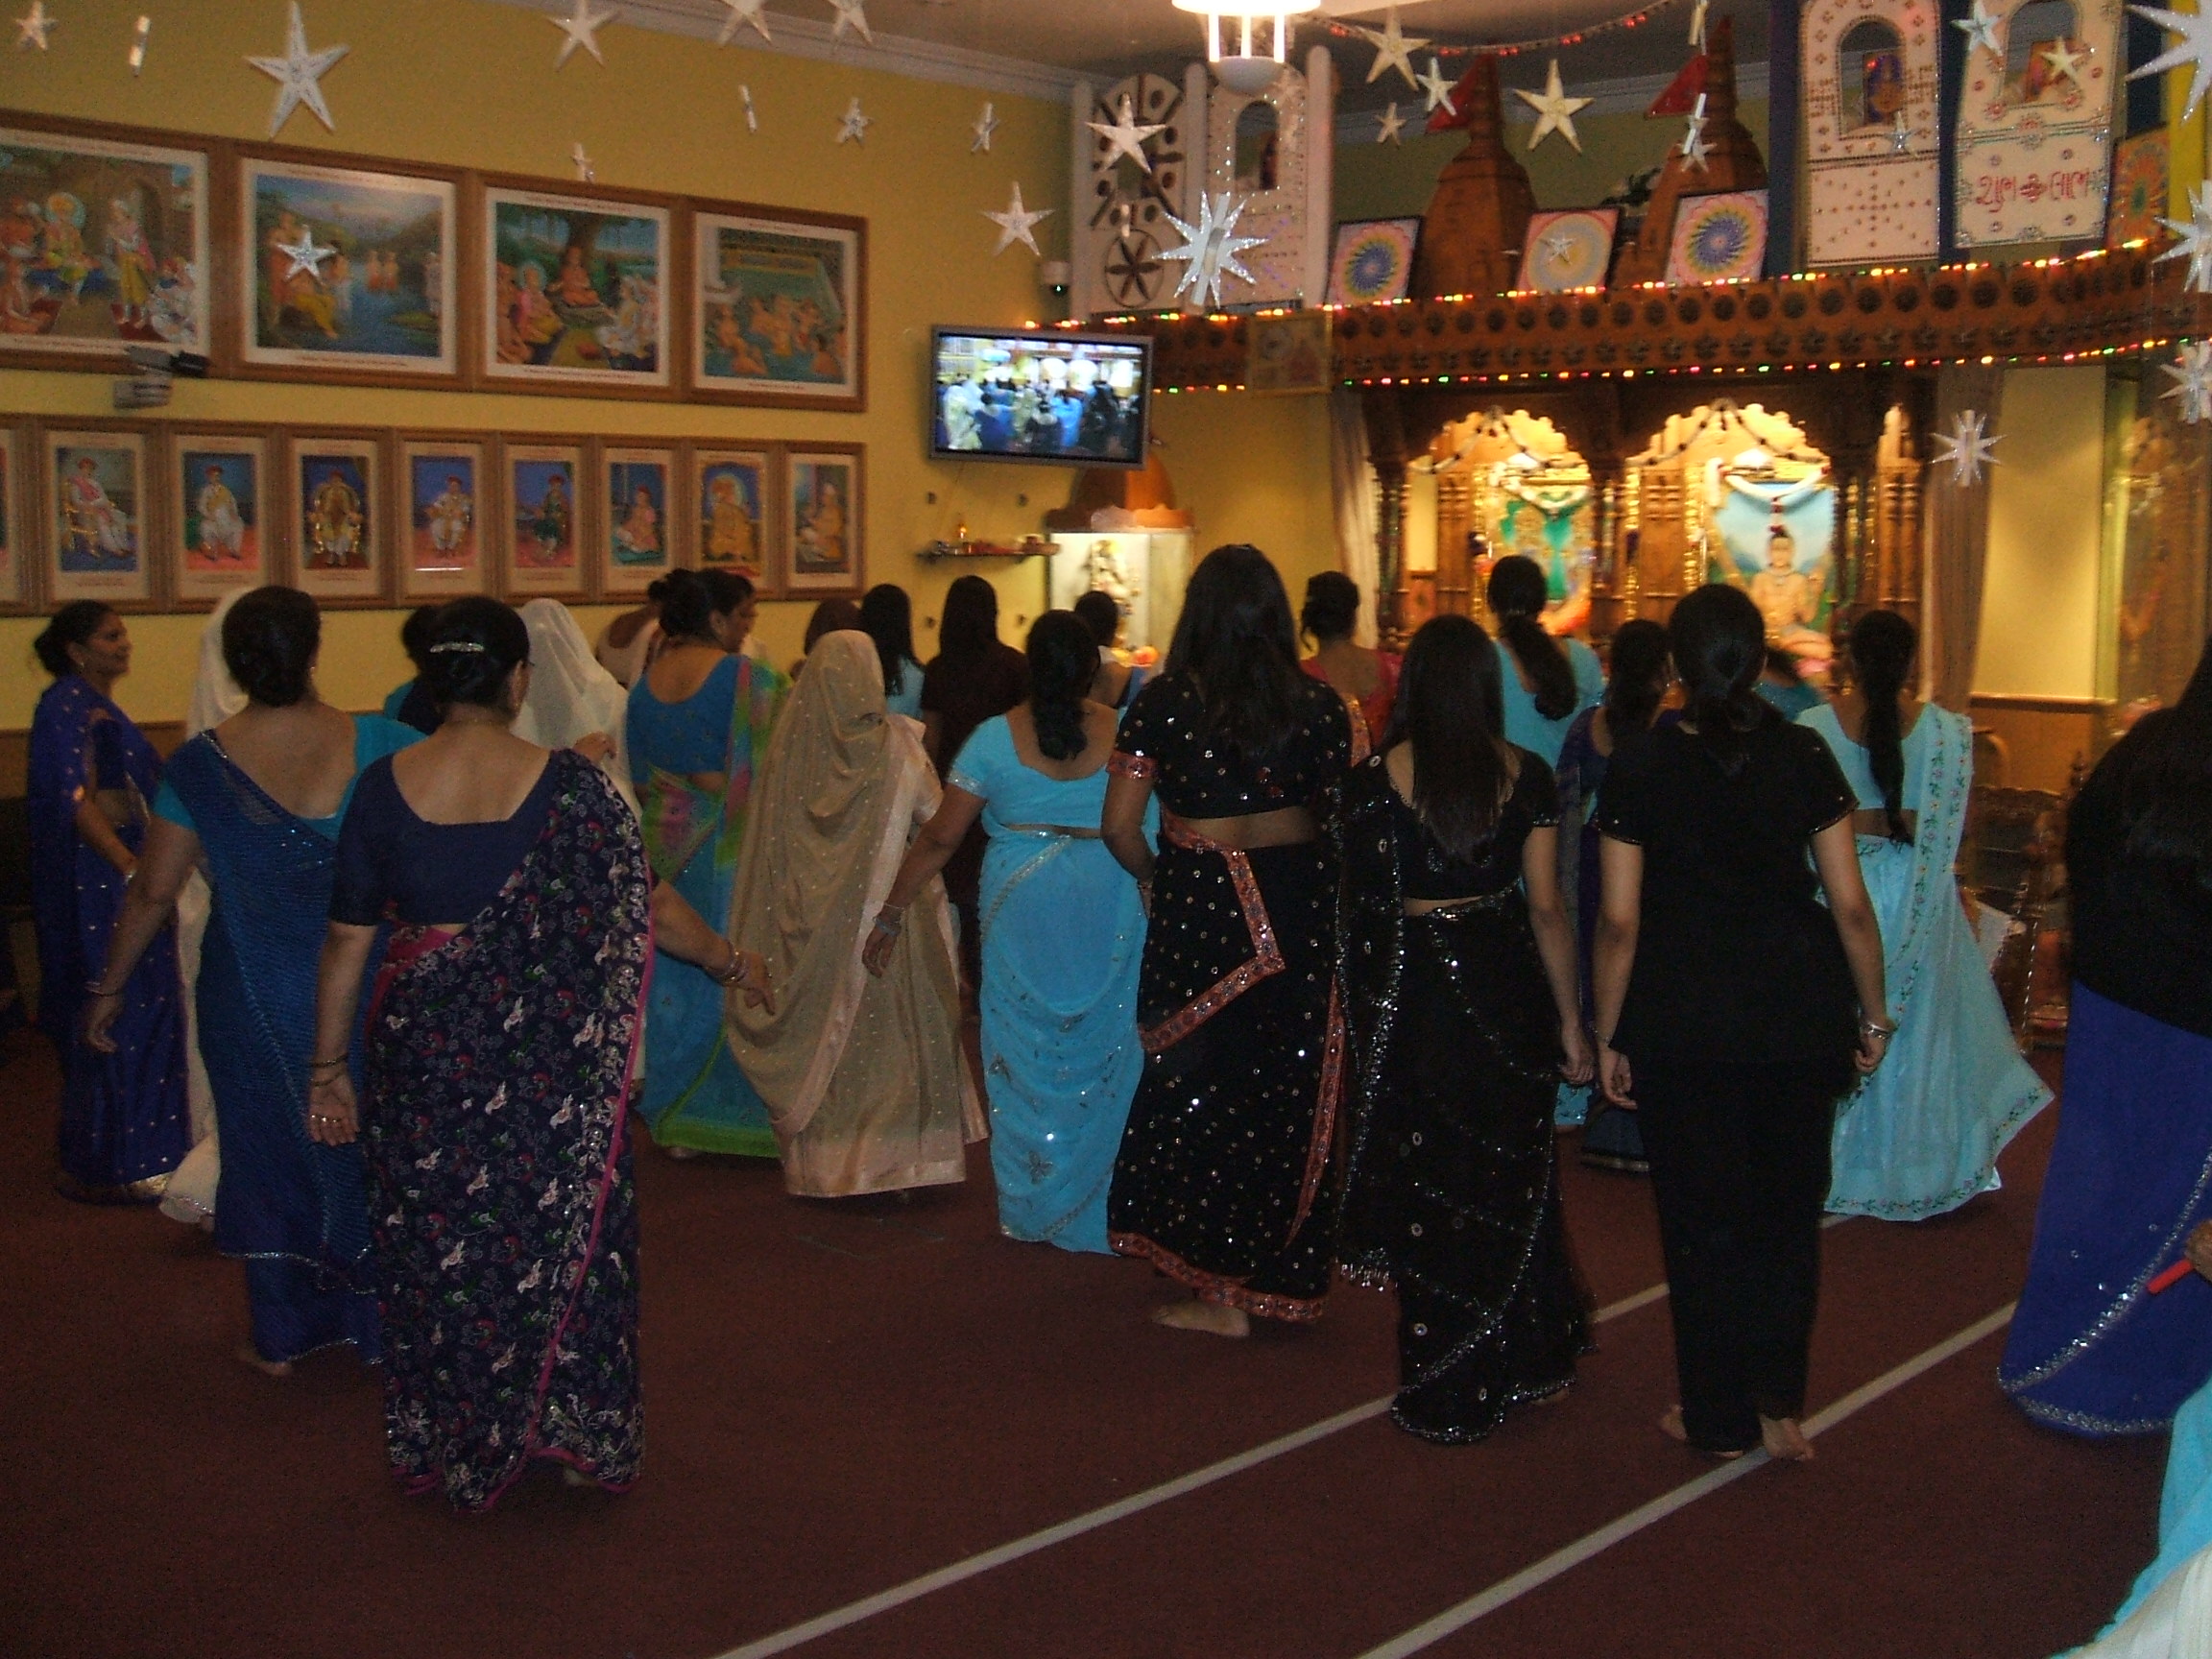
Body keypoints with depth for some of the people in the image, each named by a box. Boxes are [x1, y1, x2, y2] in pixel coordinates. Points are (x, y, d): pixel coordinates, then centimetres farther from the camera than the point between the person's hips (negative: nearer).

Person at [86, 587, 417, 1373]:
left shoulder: (199, 765, -12)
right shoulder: (373, 743, -14)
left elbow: (153, 892, -6)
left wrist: (109, 986, 6)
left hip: (254, 997, 0)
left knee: (268, 1152, 16)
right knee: (367, 1144, 17)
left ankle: (281, 1337, 26)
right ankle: (382, 1322, 27)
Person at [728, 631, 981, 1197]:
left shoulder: (791, 743, -7)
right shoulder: (898, 742, -11)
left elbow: (768, 835, -1)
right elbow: (934, 815, 0)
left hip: (809, 918, 2)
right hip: (883, 909, -2)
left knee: (817, 1031, 13)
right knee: (886, 1030, 8)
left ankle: (819, 1160, 20)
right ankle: (891, 1155, 11)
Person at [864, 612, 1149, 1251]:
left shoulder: (996, 737, -5)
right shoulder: (1125, 733, -5)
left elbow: (940, 836, -2)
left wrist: (891, 912, 6)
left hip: (1019, 908, 0)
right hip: (1109, 910, 0)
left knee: (1023, 1050, 12)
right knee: (1101, 1049, 10)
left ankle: (1030, 1208, 21)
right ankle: (1095, 1207, 18)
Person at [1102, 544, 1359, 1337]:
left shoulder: (1163, 704, -6)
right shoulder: (1320, 704, -2)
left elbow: (1119, 826, -6)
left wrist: (1152, 878, 13)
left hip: (1201, 910, -2)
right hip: (1302, 910, 2)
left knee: (1206, 1088, 10)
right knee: (1294, 1093, 14)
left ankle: (1221, 1291, 13)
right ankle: (1286, 1277, 26)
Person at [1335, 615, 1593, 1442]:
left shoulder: (1373, 779, -10)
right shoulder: (1526, 775, -4)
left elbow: (1355, 905, -4)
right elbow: (1546, 908, -3)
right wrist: (1570, 1018, 5)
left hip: (1407, 996, -2)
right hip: (1505, 987, 3)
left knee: (1429, 1185, 7)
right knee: (1511, 1177, 18)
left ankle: (1446, 1389, 15)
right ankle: (1526, 1357, 33)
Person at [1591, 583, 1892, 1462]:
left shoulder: (1639, 766, -9)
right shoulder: (1803, 755, -5)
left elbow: (1619, 921, -9)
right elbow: (1851, 904, -4)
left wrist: (1608, 1036, 1)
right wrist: (1873, 1013, 9)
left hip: (1682, 1022, -2)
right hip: (1799, 1015, 2)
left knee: (1702, 1216, 10)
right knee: (1788, 1208, 16)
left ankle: (1721, 1418, 20)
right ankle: (1779, 1402, 19)